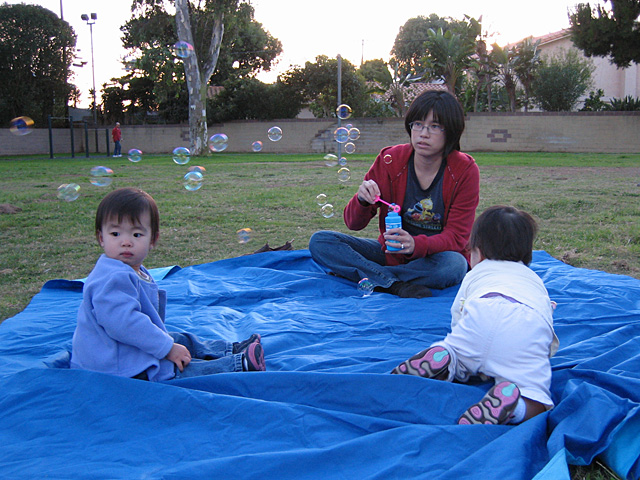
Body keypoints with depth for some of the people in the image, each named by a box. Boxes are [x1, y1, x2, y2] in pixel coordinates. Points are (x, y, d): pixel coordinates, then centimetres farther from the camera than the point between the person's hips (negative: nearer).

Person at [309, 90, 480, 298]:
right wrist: (362, 200, -29)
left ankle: (371, 276, -22)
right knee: (320, 241, -15)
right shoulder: (390, 160, -6)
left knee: (454, 265, -38)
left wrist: (416, 245, -35)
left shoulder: (465, 171, -11)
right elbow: (354, 223, -4)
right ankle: (398, 285, -29)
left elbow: (456, 236, -14)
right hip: (392, 253, 3)